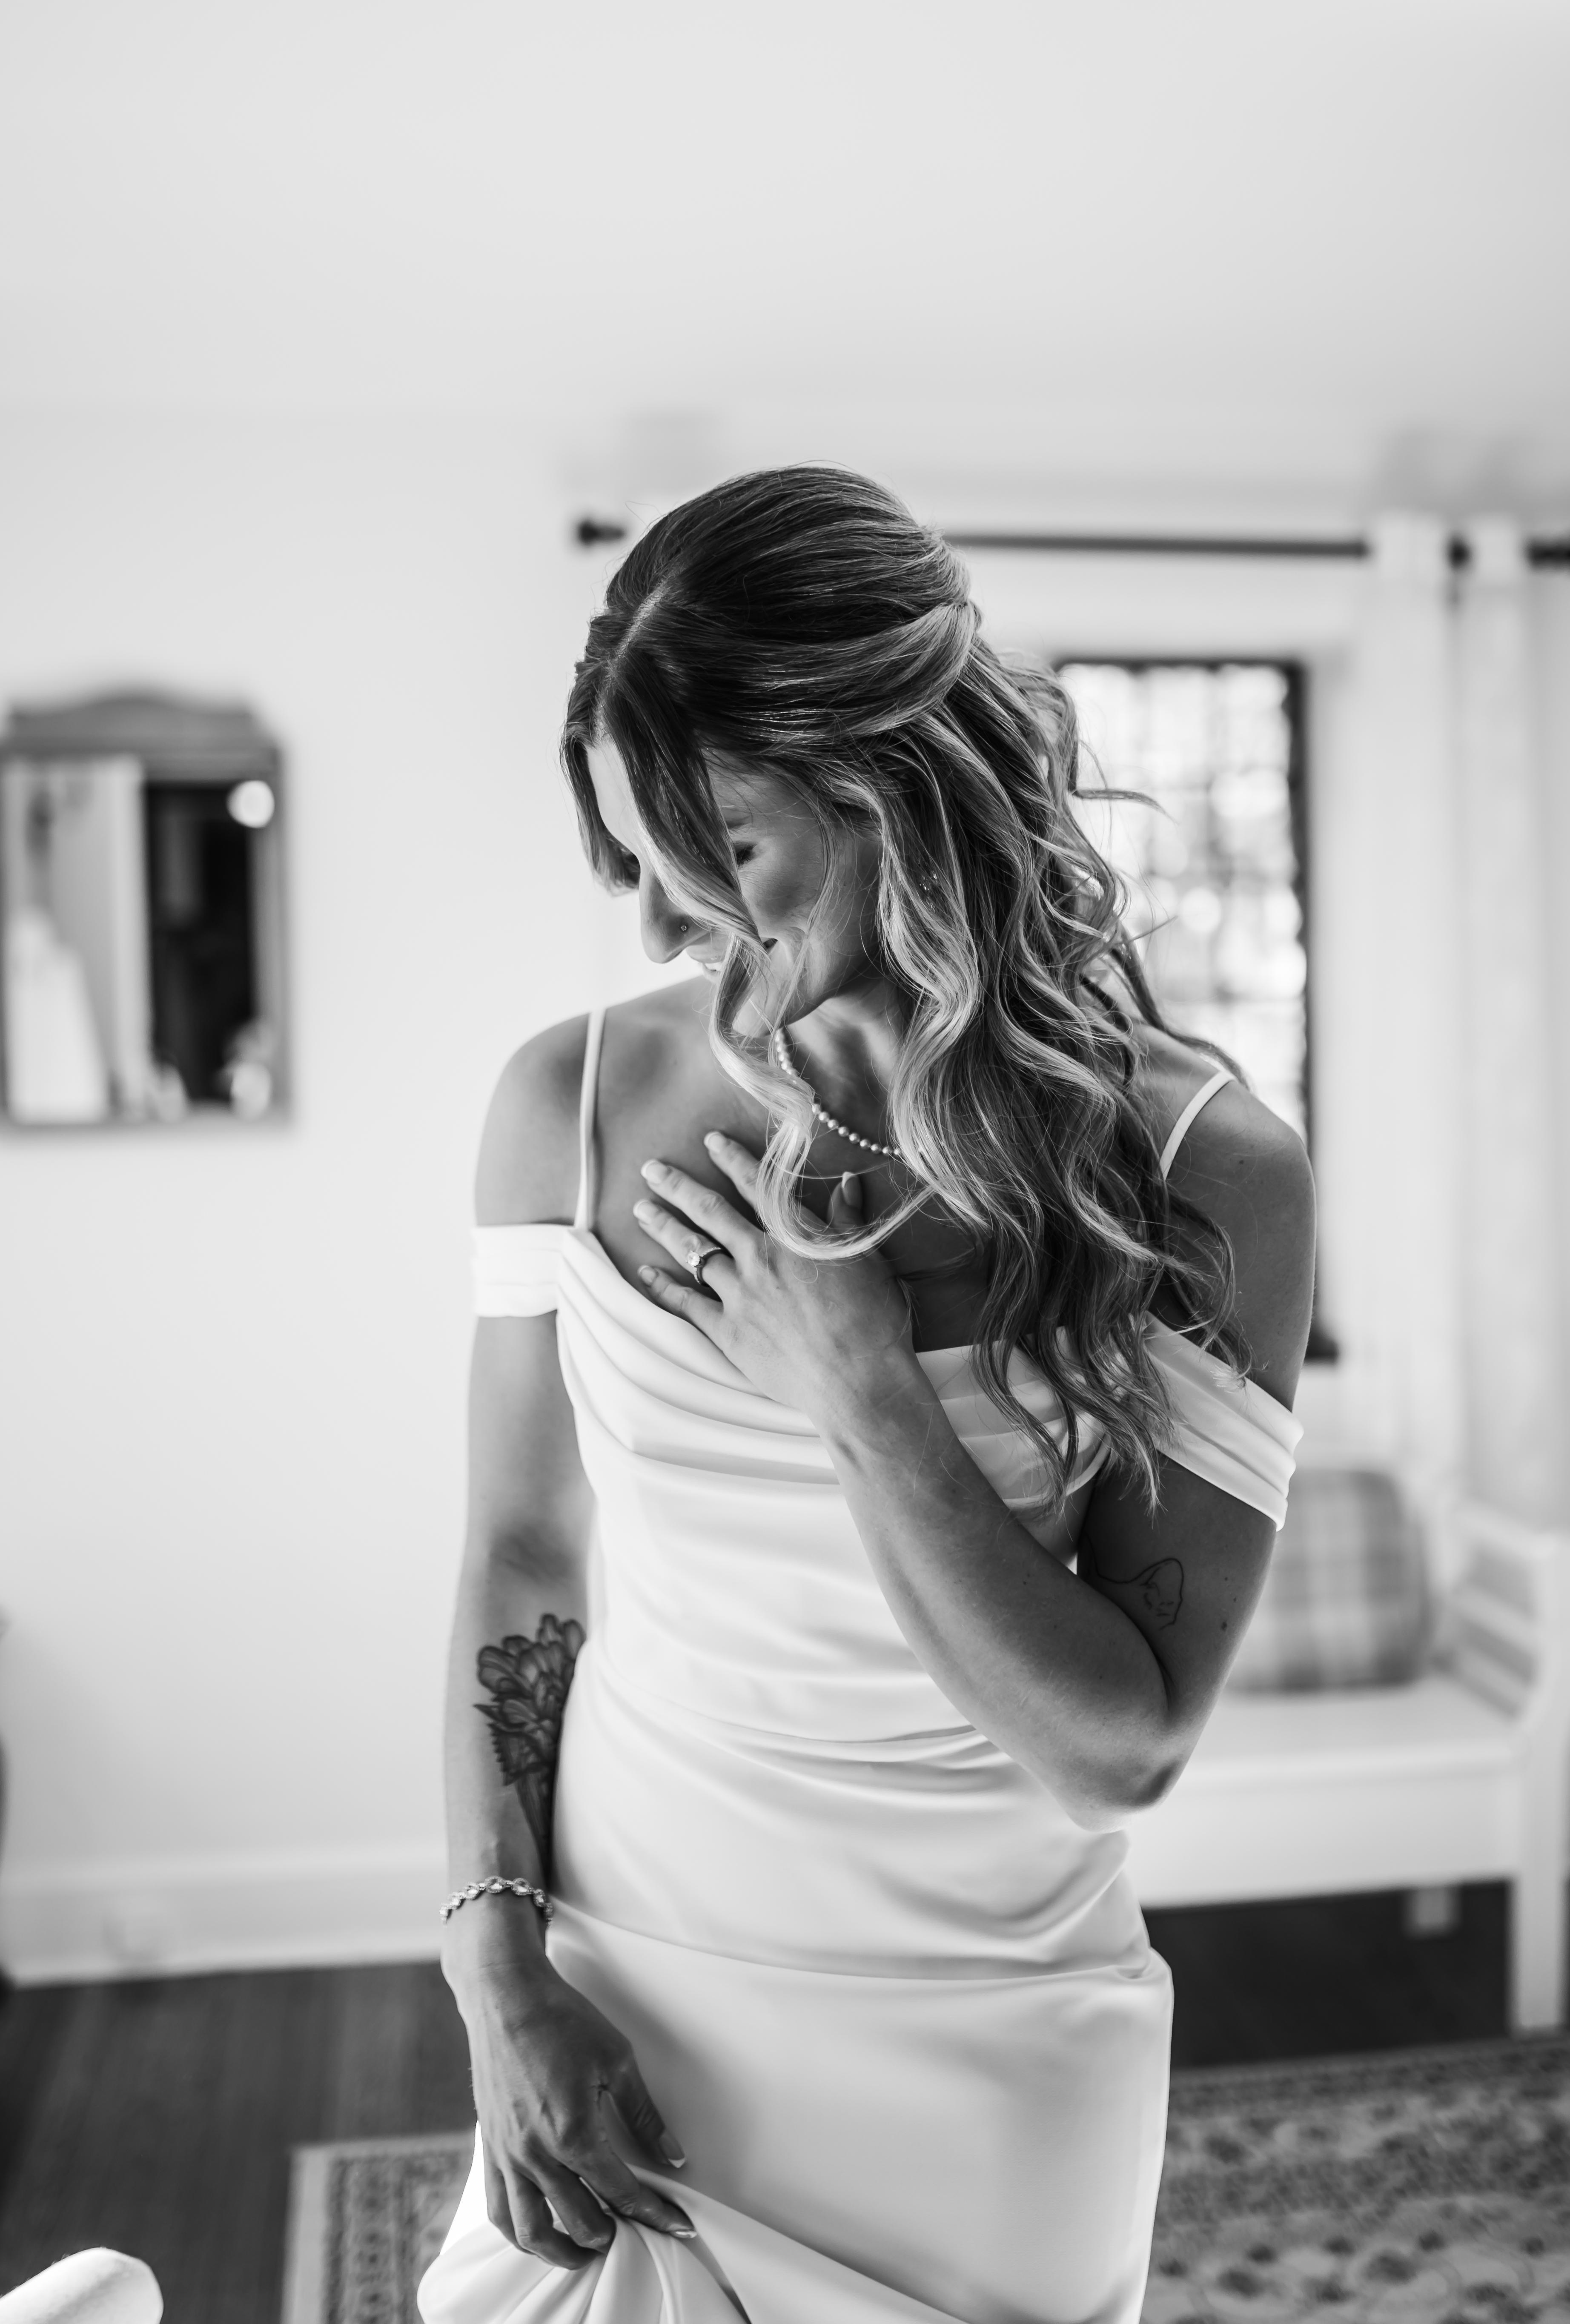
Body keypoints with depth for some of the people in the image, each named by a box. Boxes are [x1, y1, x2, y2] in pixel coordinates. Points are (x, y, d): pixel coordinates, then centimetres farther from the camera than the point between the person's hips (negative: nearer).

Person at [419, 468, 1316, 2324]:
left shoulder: (1197, 1171, -15)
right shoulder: (569, 1104, -8)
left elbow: (1121, 1751, -15)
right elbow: (520, 1566, 1)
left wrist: (850, 1376, -22)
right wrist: (501, 1963, -6)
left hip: (986, 2065, -1)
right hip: (609, 2003, 2)